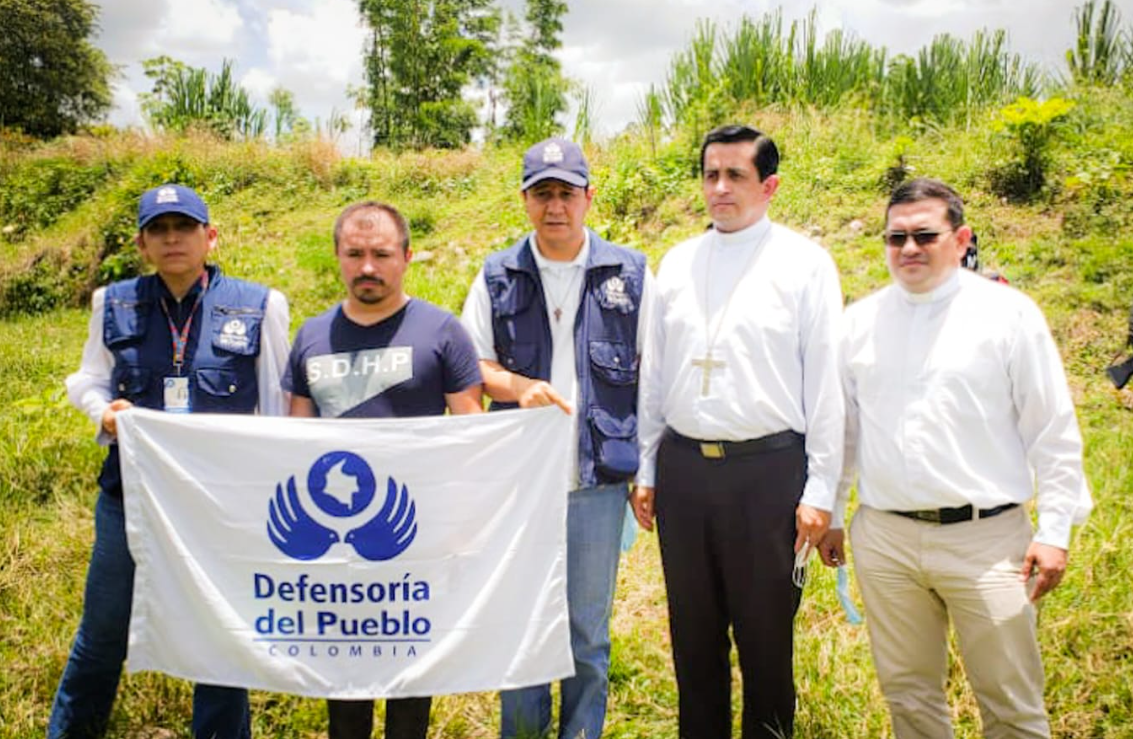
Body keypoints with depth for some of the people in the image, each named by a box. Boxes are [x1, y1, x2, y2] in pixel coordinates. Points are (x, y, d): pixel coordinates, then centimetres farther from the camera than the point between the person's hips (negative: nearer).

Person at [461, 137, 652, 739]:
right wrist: (520, 387, -13)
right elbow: (469, 366, 7)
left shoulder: (629, 273, 2)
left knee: (588, 633, 11)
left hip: (599, 481, -1)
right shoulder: (498, 276, 5)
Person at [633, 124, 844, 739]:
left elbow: (825, 382, -4)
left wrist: (819, 491, -7)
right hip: (682, 466, 4)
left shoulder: (805, 263, -2)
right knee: (693, 635, 15)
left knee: (766, 636, 8)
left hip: (768, 468, -4)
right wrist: (647, 470, 10)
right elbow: (653, 373, 12)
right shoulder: (676, 263, 10)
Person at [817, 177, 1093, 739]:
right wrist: (828, 514, 13)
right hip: (883, 539, 3)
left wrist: (1054, 533, -5)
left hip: (987, 538, -2)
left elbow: (1053, 432, -1)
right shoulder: (859, 321, 7)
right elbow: (842, 427, 12)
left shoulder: (1008, 313, -2)